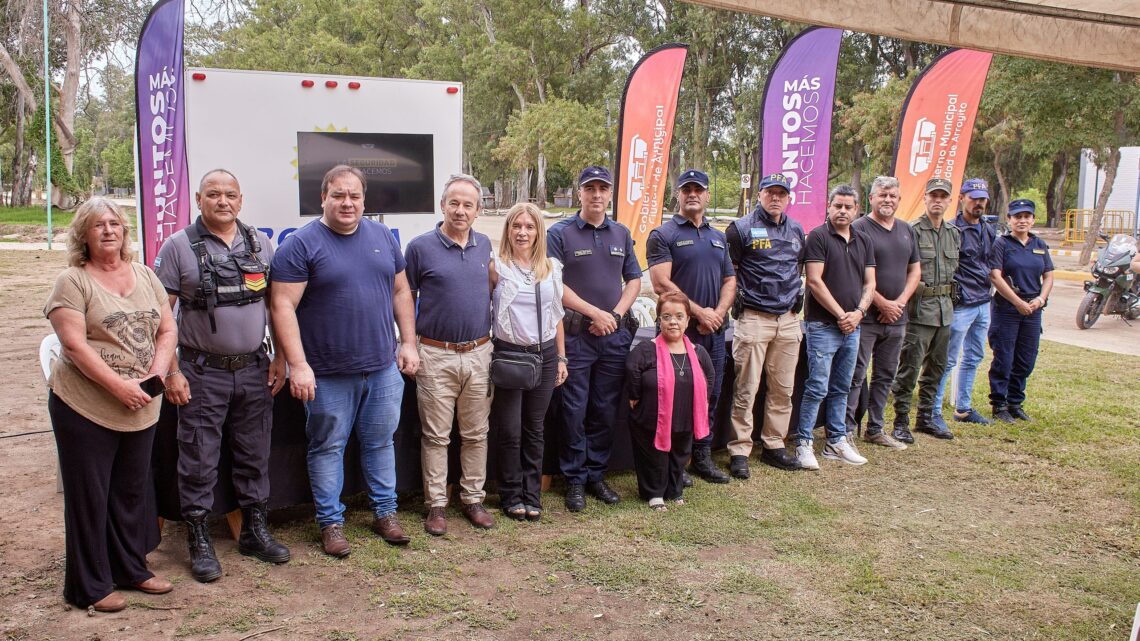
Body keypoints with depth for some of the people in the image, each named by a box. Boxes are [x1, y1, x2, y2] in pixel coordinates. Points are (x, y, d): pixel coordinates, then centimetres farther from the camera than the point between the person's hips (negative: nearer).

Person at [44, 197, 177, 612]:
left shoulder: (144, 275, 9)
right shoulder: (72, 281, -8)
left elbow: (167, 330, 8)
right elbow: (74, 345, -16)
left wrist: (156, 374, -8)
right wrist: (119, 386, -21)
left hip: (140, 408, 5)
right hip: (85, 408, -5)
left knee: (132, 491, 16)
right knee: (89, 497, 6)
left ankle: (131, 570, 32)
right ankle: (89, 586, 18)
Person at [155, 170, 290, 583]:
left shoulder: (259, 243, 7)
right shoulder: (179, 246, -4)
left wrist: (280, 358, 5)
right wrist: (170, 371, -10)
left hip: (253, 369, 3)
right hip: (202, 373, -3)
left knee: (255, 455, 12)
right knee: (199, 460, 4)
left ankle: (255, 531, 26)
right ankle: (199, 542, 17)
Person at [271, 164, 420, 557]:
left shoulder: (383, 237, 8)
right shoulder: (301, 244, -8)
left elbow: (400, 292, 14)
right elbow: (283, 306, -12)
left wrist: (409, 343, 8)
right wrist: (297, 365, -18)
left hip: (383, 367, 4)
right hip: (328, 374, -4)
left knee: (380, 442, 15)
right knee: (328, 447, 8)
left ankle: (385, 511, 29)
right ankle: (330, 521, 22)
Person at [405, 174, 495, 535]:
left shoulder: (484, 246, 8)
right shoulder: (421, 247, -5)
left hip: (479, 353, 4)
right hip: (436, 356, -4)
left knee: (476, 434, 11)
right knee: (436, 436, 4)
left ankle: (473, 498, 24)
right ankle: (436, 504, 16)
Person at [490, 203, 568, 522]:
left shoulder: (551, 267, 7)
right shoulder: (496, 267, -5)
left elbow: (557, 315, 13)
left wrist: (561, 358, 11)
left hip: (544, 354, 3)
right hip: (508, 353, -3)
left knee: (534, 429, 10)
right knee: (510, 430, 1)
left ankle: (532, 495, 20)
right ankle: (511, 495, 17)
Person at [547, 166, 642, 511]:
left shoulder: (621, 233, 12)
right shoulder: (560, 233, -3)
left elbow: (634, 279, 14)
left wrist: (616, 314, -2)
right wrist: (595, 312, -12)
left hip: (615, 335, 4)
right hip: (576, 335, -4)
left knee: (605, 411, 10)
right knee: (575, 412, 0)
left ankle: (596, 474, 22)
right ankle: (574, 479, 12)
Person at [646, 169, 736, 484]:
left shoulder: (718, 237, 16)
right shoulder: (663, 235, -4)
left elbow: (730, 280, 14)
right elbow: (661, 283, -13)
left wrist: (717, 313, -5)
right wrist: (699, 312, -13)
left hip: (714, 331, 6)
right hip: (680, 330, -6)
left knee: (710, 396, 11)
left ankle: (702, 457, 23)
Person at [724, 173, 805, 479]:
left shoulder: (796, 230, 14)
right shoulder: (742, 228, -4)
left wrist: (797, 296, 17)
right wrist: (740, 300, -5)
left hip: (788, 320, 6)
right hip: (754, 318, -6)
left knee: (783, 389, 10)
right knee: (746, 389, -4)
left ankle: (774, 446, 21)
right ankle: (739, 451, 3)